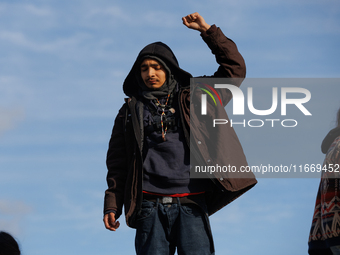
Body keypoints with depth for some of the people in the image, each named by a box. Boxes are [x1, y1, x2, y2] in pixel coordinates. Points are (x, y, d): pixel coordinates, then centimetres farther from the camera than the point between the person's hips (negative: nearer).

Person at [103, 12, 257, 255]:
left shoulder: (193, 99, 15)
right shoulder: (131, 111, 16)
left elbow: (234, 67, 13)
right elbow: (117, 164, 15)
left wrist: (208, 30, 7)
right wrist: (112, 205, 5)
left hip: (190, 206, -1)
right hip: (150, 207, 1)